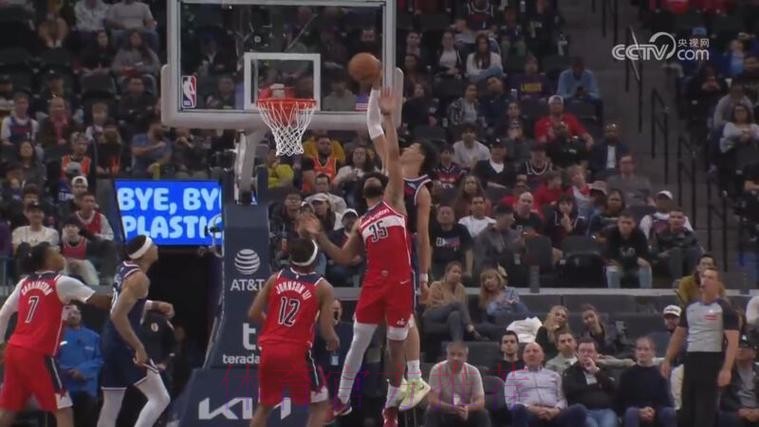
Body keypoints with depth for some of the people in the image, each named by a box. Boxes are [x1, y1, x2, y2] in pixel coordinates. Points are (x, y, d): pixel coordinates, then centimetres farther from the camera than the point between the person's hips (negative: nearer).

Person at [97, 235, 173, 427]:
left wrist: (154, 305, 21)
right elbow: (118, 316, -25)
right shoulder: (139, 278, -18)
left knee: (110, 406, 12)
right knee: (160, 398, -8)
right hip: (124, 345, -10)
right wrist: (139, 347, -23)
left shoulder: (124, 268, 10)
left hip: (110, 341, 10)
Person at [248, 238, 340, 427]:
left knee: (265, 406, 21)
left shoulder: (276, 278, 8)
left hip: (269, 351, 4)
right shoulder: (322, 288, -3)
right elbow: (326, 331, -6)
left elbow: (254, 314, 7)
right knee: (321, 405, 11)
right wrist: (334, 342, 16)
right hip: (297, 354, -4)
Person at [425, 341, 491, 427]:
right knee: (431, 414, -33)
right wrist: (453, 408, -43)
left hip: (467, 414, 2)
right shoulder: (437, 370, -17)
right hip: (443, 415, -2)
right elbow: (432, 400, -24)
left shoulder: (473, 372, -12)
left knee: (483, 414, -26)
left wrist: (467, 408, -43)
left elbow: (480, 402, -18)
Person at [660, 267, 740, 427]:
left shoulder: (725, 309, -6)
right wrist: (667, 360, 11)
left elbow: (733, 341, -13)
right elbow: (678, 336, 21)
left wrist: (727, 369, -23)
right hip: (691, 360, 7)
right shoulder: (690, 308, 14)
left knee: (706, 409, -6)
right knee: (686, 408, 8)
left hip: (712, 361, -6)